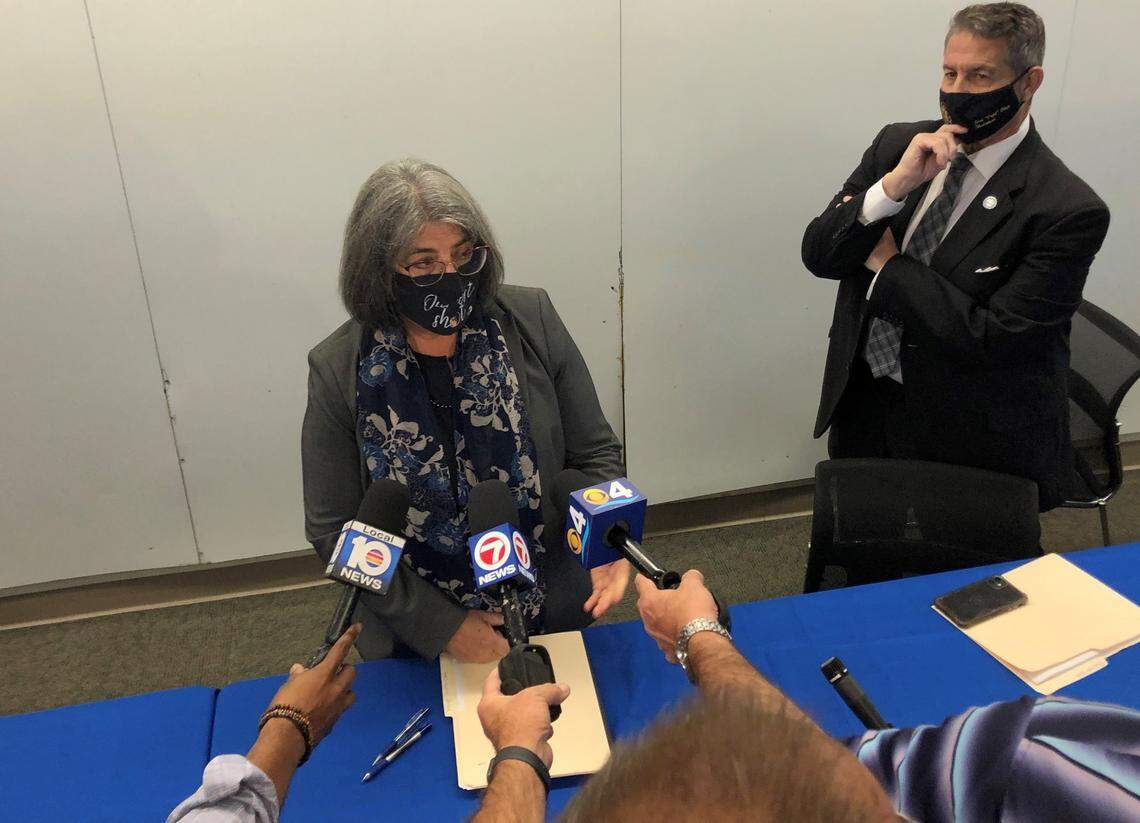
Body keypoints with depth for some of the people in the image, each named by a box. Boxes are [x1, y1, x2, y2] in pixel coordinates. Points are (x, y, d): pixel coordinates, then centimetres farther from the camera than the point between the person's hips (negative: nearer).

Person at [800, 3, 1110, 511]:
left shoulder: (1069, 211, -19)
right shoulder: (897, 144, -2)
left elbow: (995, 340, -25)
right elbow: (817, 254, -7)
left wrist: (889, 264, -17)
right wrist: (894, 186, -23)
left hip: (968, 440, -4)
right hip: (862, 404, 5)